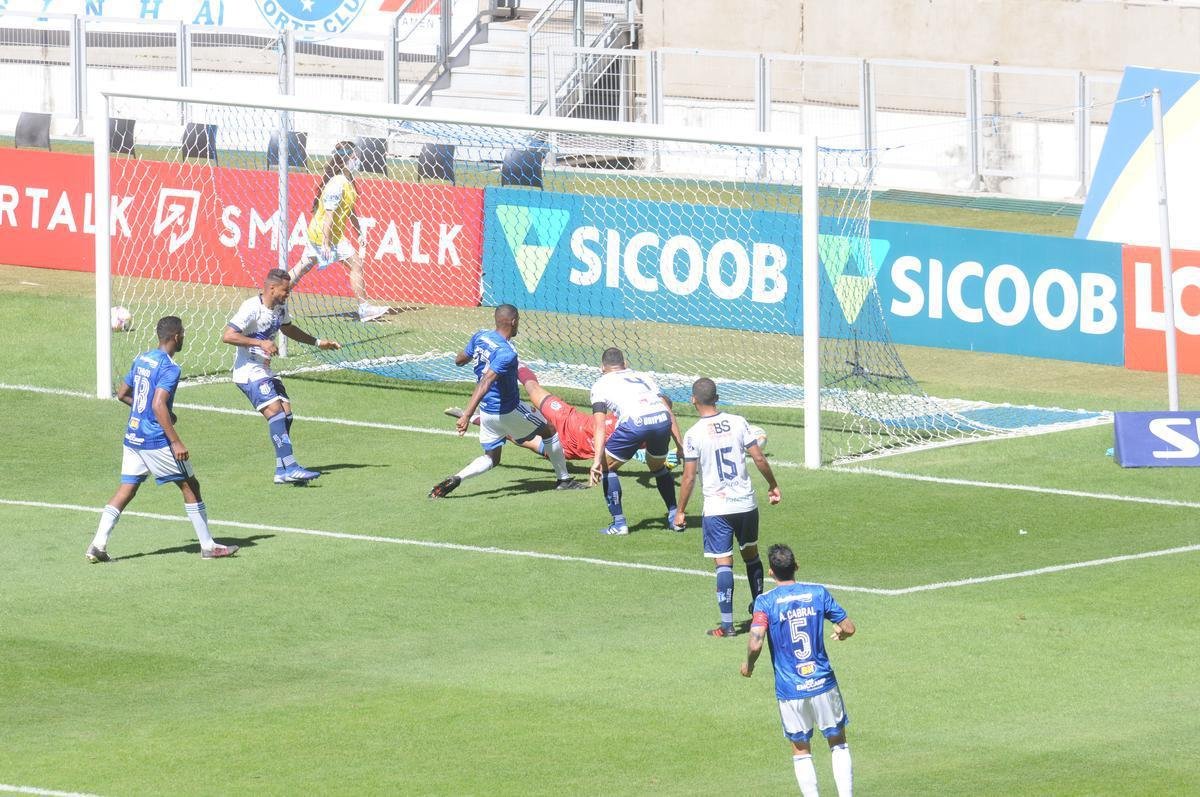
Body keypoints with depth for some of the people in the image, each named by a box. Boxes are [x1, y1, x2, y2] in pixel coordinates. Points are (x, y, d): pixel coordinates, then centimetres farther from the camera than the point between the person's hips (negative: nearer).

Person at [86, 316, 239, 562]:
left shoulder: (141, 359, 10)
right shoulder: (169, 367, -15)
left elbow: (122, 394, 19)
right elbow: (158, 405, -25)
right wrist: (176, 442, -24)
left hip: (132, 437, 8)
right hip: (156, 440, -8)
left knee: (126, 490, 6)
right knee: (190, 486, 5)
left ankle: (97, 546, -5)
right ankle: (208, 546, 10)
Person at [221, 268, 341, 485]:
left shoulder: (280, 307, 9)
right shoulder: (252, 308, -19)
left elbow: (288, 329, 30)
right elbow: (227, 336, -25)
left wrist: (317, 342, 28)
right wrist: (260, 343, -28)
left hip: (266, 371, 9)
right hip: (249, 372, -9)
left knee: (286, 412, 0)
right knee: (275, 411, -21)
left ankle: (282, 471, 6)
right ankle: (289, 467, -27)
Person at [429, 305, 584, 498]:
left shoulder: (480, 337, -4)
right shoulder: (507, 352, -27)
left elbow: (459, 360, 11)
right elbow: (485, 383, -35)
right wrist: (467, 416, -40)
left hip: (486, 411, 7)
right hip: (509, 410, -7)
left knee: (491, 458, 18)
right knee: (549, 431, 16)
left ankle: (455, 479, -6)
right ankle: (563, 480, 27)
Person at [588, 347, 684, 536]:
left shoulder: (601, 384, 21)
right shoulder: (644, 377, 33)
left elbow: (600, 426, 8)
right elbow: (668, 409, 25)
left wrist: (597, 460, 1)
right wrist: (680, 444, 27)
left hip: (634, 423, -4)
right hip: (662, 419, 4)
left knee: (607, 467, 18)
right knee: (658, 467, 33)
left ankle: (619, 523, 13)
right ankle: (675, 518, 32)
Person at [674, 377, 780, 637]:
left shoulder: (694, 435, -11)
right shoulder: (738, 423, -2)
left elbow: (688, 478, -9)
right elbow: (759, 459, -1)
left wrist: (680, 511, 1)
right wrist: (773, 486, 14)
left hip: (717, 508, -3)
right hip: (746, 503, 3)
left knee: (723, 564, -3)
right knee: (751, 553, 22)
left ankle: (727, 623, -7)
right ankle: (759, 606, 36)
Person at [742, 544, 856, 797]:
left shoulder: (765, 602, -9)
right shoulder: (818, 593, -2)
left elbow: (755, 643, -20)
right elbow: (849, 627, 5)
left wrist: (748, 664, 1)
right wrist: (840, 631, 29)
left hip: (790, 690, -1)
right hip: (823, 683, 1)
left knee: (800, 750, 14)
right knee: (838, 745, 16)